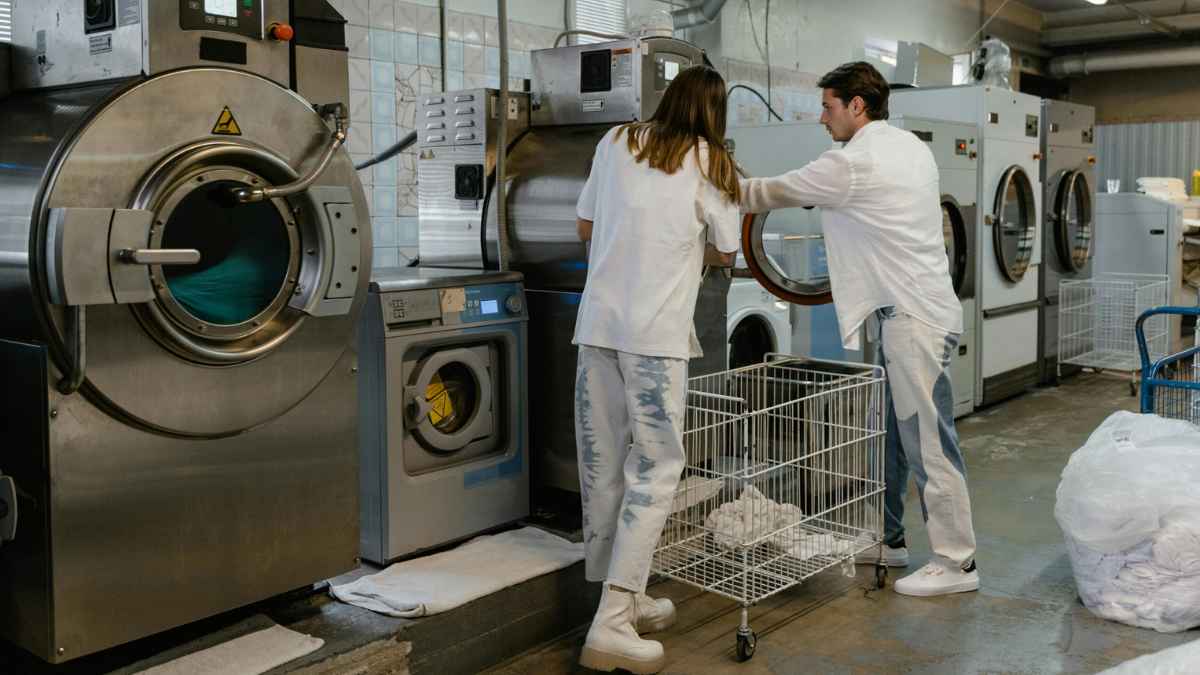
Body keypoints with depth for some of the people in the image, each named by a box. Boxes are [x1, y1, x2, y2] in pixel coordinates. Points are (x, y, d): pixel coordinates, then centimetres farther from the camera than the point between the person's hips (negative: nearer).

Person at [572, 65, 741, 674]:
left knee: (603, 464, 11)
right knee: (654, 470, 0)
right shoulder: (710, 163, 2)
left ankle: (622, 598, 25)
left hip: (597, 323, 5)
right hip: (655, 332, -5)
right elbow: (725, 254, 11)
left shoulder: (616, 142, 11)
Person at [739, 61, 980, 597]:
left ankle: (957, 562, 4)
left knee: (927, 442, -4)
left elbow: (775, 193, -5)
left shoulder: (853, 163, -15)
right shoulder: (910, 145, 12)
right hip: (912, 307, 10)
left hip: (914, 318, -10)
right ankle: (888, 539, 28)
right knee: (888, 432, 17)